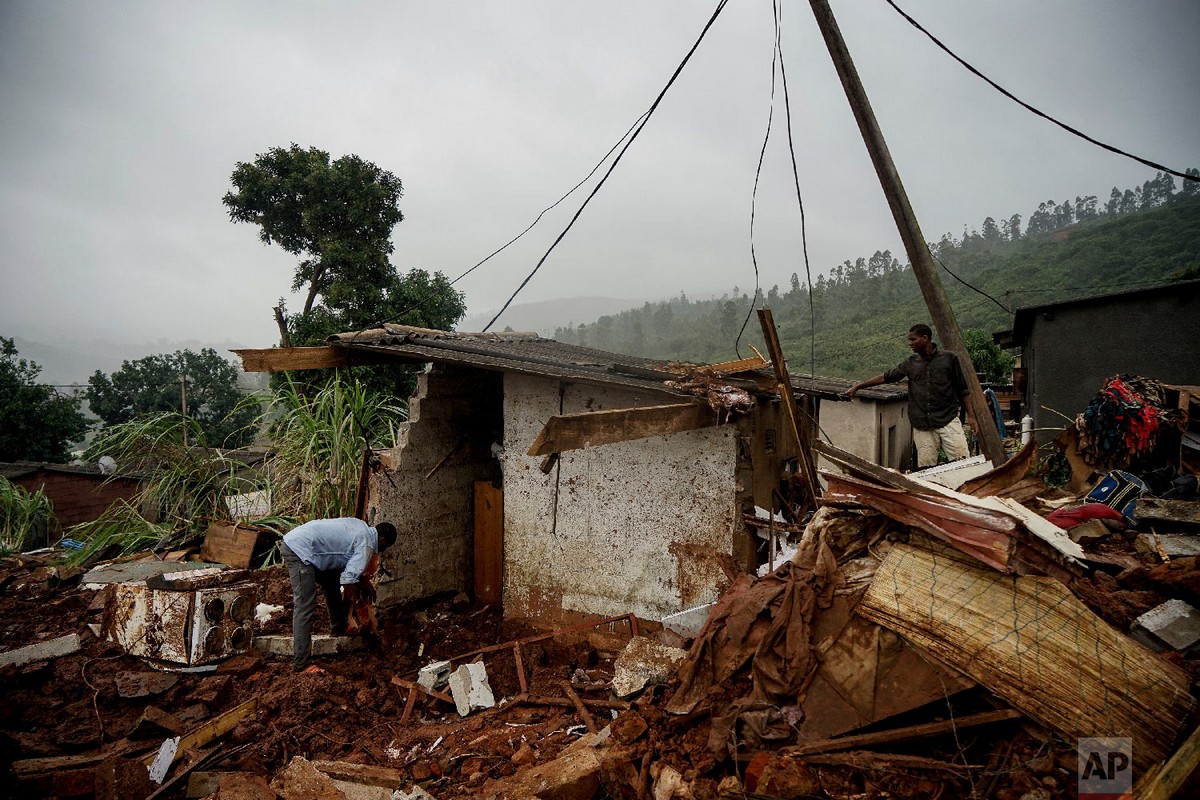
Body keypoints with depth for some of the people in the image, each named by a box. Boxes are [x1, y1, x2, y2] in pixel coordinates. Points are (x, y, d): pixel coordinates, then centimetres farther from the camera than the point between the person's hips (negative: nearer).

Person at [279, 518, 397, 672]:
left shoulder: (361, 526, 15)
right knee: (305, 607, -12)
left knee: (332, 583, 22)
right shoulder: (367, 545, -11)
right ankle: (300, 663, -11)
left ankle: (339, 630, 36)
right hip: (300, 550, -10)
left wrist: (363, 581, 28)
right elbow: (349, 578, -14)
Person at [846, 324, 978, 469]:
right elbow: (886, 377, 14)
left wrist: (971, 415, 4)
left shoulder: (948, 358, 4)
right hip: (922, 426, 2)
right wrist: (858, 386, 12)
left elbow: (962, 390, 8)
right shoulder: (911, 363, 11)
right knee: (925, 467, -2)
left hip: (948, 420, -2)